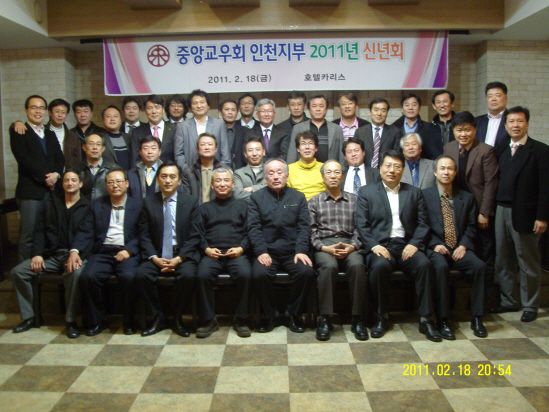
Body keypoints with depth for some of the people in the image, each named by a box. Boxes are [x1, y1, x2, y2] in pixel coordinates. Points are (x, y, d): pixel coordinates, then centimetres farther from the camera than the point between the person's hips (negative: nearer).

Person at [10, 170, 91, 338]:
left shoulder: (87, 207, 2)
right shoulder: (51, 203, 15)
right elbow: (40, 230, 11)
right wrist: (37, 253, -4)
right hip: (51, 254, 5)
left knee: (76, 273, -37)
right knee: (17, 271, -13)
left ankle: (70, 320, -21)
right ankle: (28, 317, 2)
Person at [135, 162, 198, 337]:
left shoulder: (190, 202, 2)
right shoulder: (148, 202, 6)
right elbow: (144, 235, 3)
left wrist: (179, 258, -14)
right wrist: (154, 257, -12)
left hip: (183, 254, -2)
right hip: (156, 255, 2)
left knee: (188, 275, -31)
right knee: (141, 275, -26)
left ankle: (177, 318, -6)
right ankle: (158, 317, -4)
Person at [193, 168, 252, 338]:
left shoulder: (242, 205, 18)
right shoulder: (204, 208, 23)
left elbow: (249, 231, 9)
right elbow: (197, 233, 12)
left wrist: (241, 248, -9)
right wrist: (206, 249, -6)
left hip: (237, 253, -1)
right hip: (211, 254, 1)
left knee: (245, 274, -32)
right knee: (203, 275, -30)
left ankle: (241, 319, -15)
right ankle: (208, 320, -15)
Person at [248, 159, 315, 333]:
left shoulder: (298, 197, 13)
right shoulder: (256, 197, 9)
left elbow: (304, 227, 4)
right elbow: (253, 227, -1)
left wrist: (301, 250, -12)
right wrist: (261, 251, -15)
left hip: (293, 251, 1)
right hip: (267, 251, -1)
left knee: (307, 272, -26)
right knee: (259, 274, -29)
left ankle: (293, 313, -2)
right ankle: (268, 315, -4)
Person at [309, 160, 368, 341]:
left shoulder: (354, 200, 16)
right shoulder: (314, 202, 14)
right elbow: (311, 231, 5)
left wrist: (352, 246, -10)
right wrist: (324, 247, -12)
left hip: (349, 246, 1)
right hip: (324, 246, -1)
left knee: (357, 265, -33)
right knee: (329, 266, -35)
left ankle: (358, 318, -21)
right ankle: (324, 318, -25)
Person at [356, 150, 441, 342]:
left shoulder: (414, 192, 15)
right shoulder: (366, 192, 10)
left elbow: (422, 223, 9)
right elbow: (361, 224, 1)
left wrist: (414, 244, -9)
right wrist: (374, 245, -14)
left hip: (406, 245, 2)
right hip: (380, 245, -2)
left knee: (424, 264, -28)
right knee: (380, 266, -33)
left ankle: (425, 319, -17)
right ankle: (381, 317, -14)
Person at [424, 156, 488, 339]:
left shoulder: (467, 197, 15)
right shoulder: (424, 195, 4)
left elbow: (471, 226, 11)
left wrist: (463, 245, -6)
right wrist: (434, 245, -13)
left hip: (459, 249, 3)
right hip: (436, 248, -3)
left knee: (480, 266, -25)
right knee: (441, 267, -35)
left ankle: (476, 318, -12)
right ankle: (442, 320, -26)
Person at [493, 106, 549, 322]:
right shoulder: (503, 151, 13)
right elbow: (501, 181, 10)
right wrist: (494, 208, 2)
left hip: (524, 213, -5)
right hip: (502, 211, 5)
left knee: (528, 262, 4)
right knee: (503, 261, 11)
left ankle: (530, 306, 17)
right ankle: (507, 300, 24)